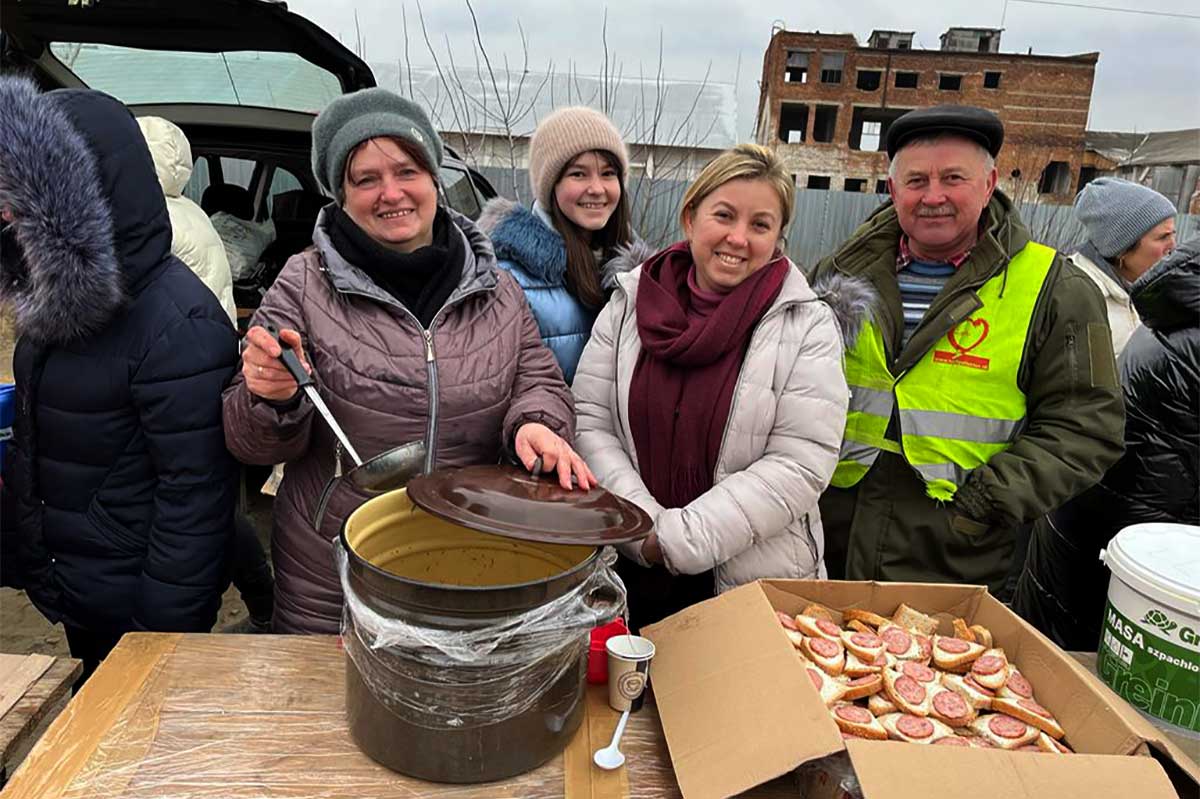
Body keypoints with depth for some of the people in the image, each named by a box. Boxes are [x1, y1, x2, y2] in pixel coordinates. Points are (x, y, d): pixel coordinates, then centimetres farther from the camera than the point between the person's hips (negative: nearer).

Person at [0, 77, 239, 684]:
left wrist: (165, 629, -20)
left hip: (134, 605, -8)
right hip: (69, 587, 8)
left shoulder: (178, 323, -26)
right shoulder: (60, 292, 0)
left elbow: (195, 489, -25)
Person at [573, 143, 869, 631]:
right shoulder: (629, 304, 1)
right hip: (627, 569, 2)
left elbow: (799, 465, -12)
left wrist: (680, 541, -18)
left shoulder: (809, 328, -6)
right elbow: (589, 422, -2)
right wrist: (647, 528, -15)